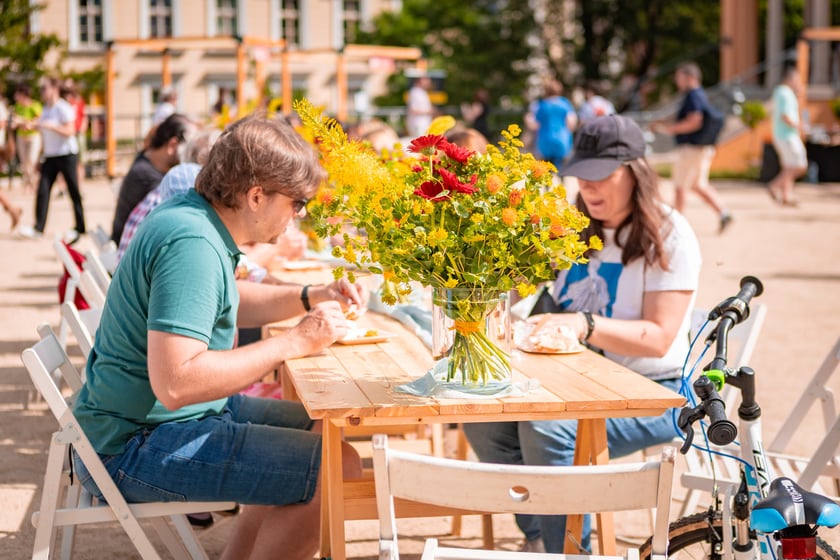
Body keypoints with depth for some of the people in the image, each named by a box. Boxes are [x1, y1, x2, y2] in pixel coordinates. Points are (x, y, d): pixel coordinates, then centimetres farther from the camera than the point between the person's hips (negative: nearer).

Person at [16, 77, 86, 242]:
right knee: (42, 190, -3)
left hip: (66, 154, -7)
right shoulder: (46, 109, 12)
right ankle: (38, 228, -5)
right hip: (50, 155, 7)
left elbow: (69, 131, -18)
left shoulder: (63, 108, -11)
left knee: (73, 191, 0)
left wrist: (50, 126, -25)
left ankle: (79, 228, 9)